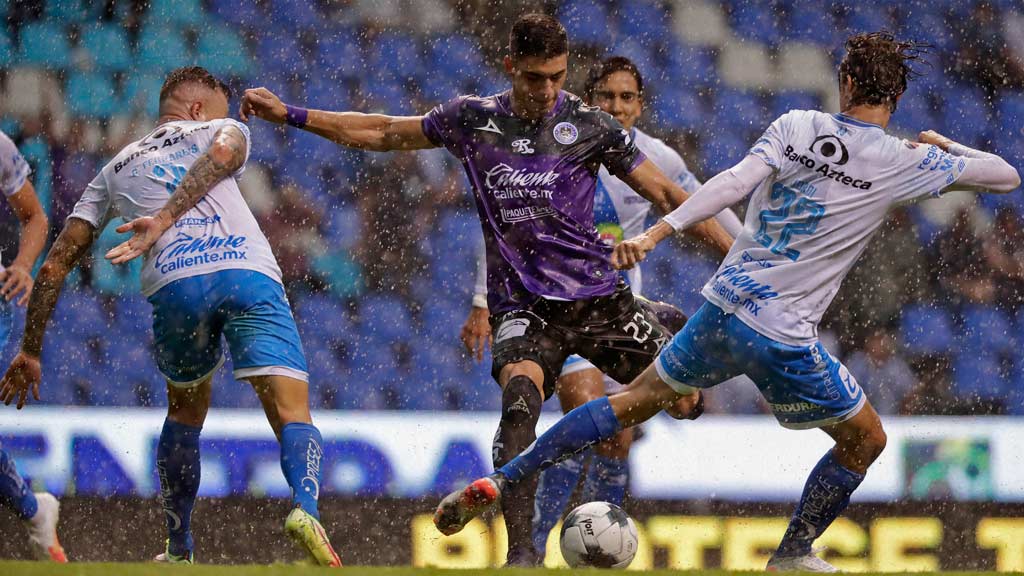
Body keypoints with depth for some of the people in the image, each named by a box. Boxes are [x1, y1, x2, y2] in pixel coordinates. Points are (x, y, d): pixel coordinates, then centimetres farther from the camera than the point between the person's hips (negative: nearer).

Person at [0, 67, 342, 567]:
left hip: (174, 285, 3)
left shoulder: (115, 170, 33)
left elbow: (55, 266, 28)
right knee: (294, 417, -6)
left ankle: (179, 552, 29)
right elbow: (221, 155, 0)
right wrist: (165, 219, -11)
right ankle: (304, 507, -35)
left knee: (186, 411, 28)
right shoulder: (222, 129, 27)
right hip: (250, 273, -2)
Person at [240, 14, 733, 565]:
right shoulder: (472, 120, 5)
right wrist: (289, 115, 14)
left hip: (598, 297, 1)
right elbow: (384, 132, 16)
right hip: (523, 305, -1)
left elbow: (664, 193, 3)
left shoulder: (589, 125, 0)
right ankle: (520, 550, -33)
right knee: (520, 395, -31)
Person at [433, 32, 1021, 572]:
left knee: (635, 401, 20)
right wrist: (947, 145, 23)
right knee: (866, 439, 19)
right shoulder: (907, 164, -5)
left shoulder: (796, 127, -1)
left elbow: (736, 181, -15)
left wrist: (660, 231, -21)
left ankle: (499, 482, 15)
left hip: (723, 306, 4)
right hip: (785, 337, -4)